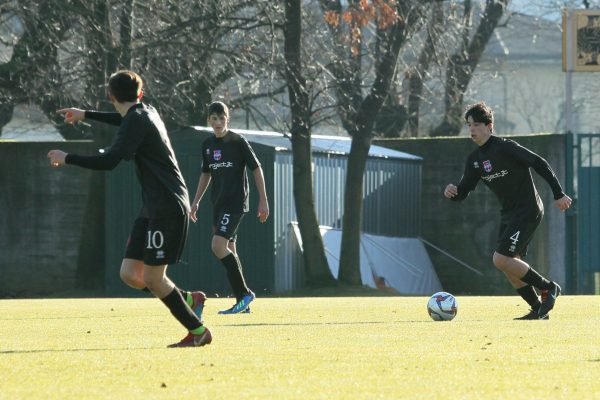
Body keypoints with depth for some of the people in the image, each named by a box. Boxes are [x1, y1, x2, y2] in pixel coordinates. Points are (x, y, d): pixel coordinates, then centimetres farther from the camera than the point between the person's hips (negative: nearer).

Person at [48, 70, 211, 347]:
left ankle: (198, 331, 0)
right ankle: (189, 300, 15)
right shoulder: (146, 113, 15)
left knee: (152, 278, -8)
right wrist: (86, 115, 49)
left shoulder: (136, 121, -13)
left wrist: (67, 158, -12)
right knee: (130, 274, 5)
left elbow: (108, 161, -23)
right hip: (154, 209, 9)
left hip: (168, 209, -9)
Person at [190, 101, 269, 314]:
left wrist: (263, 200, -8)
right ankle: (242, 303, 14)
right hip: (218, 204, 8)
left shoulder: (238, 141, -8)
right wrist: (196, 201, 18)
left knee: (218, 246, -20)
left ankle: (244, 293, -12)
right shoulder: (208, 145, 11)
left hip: (235, 202, -8)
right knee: (228, 250, 8)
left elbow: (256, 169, -5)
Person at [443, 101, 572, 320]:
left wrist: (558, 194, -17)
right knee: (511, 265, 5)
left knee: (501, 259, -16)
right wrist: (452, 192, -14)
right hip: (509, 213, 9)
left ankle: (548, 288, -2)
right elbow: (464, 190, 10)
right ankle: (538, 310, 14)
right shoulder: (474, 159, 9)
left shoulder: (505, 148, -16)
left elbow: (539, 164, -16)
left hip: (527, 211, -9)